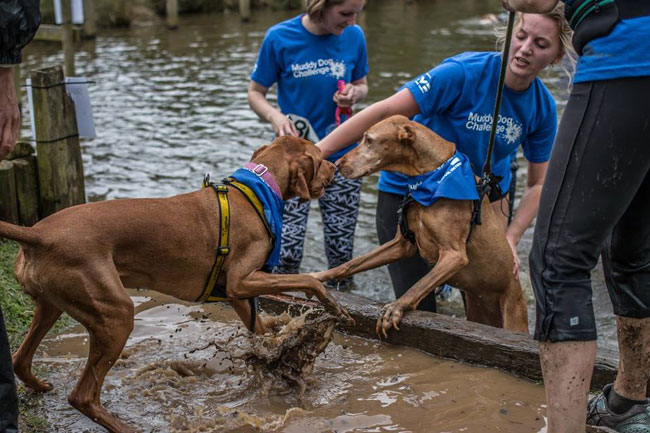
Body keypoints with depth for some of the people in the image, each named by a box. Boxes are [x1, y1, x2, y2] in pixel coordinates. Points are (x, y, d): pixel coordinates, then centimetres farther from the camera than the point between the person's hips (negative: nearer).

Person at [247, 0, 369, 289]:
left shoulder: (354, 36, -3)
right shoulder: (279, 38, -11)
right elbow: (255, 92, -2)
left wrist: (354, 93, -12)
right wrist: (274, 116, -23)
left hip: (342, 155, 2)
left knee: (341, 249, 7)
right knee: (287, 251, -8)